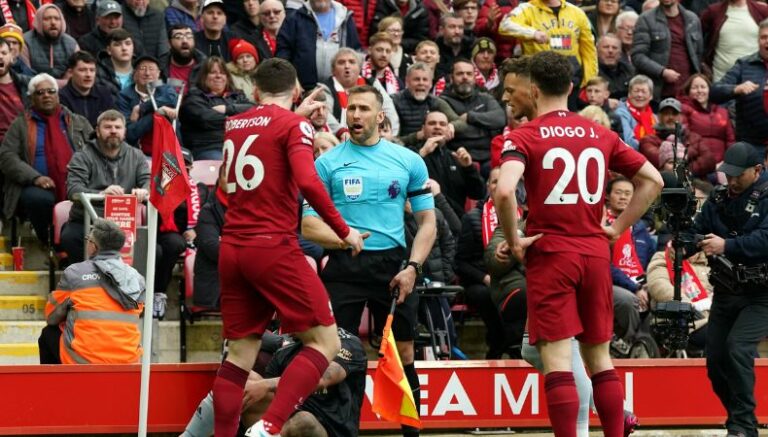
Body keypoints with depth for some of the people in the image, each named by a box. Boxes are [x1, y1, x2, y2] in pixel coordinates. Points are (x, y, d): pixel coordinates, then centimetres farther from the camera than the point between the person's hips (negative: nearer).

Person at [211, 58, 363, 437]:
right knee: (325, 341, -1)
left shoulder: (233, 125, 14)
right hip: (273, 248, -7)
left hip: (232, 249, 7)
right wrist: (344, 231, -10)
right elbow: (307, 182, -19)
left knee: (240, 352, 11)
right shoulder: (294, 125, -5)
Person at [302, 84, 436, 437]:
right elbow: (308, 225, 2)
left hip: (393, 265, 1)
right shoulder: (327, 163, 4)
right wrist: (344, 238, -18)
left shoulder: (408, 161, 8)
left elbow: (427, 221, 10)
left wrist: (413, 267, -4)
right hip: (344, 266, -1)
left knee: (402, 353, 4)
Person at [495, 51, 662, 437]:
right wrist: (618, 227, 13)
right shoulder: (601, 135, 8)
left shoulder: (524, 137, -6)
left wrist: (514, 241, -10)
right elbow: (653, 180, 10)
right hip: (596, 252, 5)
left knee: (556, 357, -5)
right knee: (598, 355, 14)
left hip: (550, 253, -5)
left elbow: (504, 191, -23)